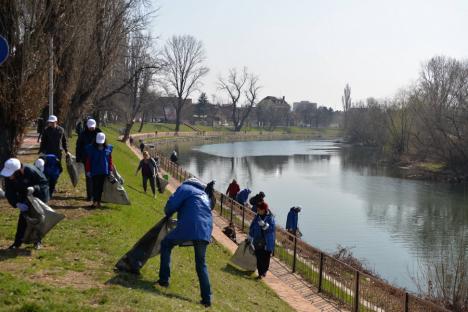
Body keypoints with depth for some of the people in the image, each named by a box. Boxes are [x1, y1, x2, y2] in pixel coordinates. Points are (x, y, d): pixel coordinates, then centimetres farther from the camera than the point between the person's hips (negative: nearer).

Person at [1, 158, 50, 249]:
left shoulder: (31, 171, -37)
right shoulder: (9, 178, -23)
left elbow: (45, 184, -28)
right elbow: (9, 193, -19)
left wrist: (34, 188, -47)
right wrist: (17, 203, -36)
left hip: (39, 196, -4)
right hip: (25, 198, 4)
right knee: (23, 219, 0)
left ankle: (37, 241, 16)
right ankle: (18, 242, 10)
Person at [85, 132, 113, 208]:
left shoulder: (108, 148, 4)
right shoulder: (91, 148, -3)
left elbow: (110, 159, 9)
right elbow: (88, 160, -1)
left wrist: (110, 170, 7)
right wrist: (88, 170, -3)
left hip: (104, 171, 2)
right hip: (94, 171, -2)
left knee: (101, 186, 6)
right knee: (95, 186, -5)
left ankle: (98, 201, 13)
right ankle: (94, 201, -5)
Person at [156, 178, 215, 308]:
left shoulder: (186, 187, 10)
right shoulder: (205, 196, 31)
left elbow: (172, 203, -1)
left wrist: (168, 214, 20)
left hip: (188, 228, -6)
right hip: (205, 231, 6)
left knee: (166, 244, 20)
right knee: (201, 264, 18)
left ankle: (164, 279, 15)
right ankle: (207, 298, 11)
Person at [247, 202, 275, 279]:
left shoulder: (270, 218, -9)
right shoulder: (257, 217, 4)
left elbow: (271, 228, -21)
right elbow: (252, 227, 13)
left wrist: (264, 224, -34)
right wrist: (249, 238, 16)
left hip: (267, 242, -4)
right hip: (258, 242, 4)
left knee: (266, 258, 4)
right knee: (259, 258, 3)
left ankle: (264, 271, 23)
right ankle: (260, 273, 12)